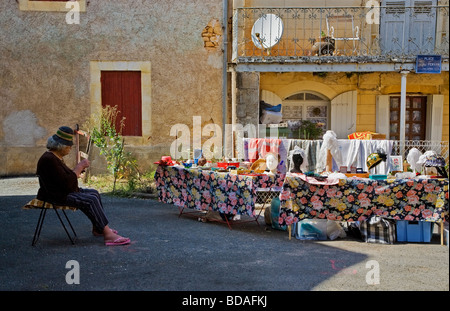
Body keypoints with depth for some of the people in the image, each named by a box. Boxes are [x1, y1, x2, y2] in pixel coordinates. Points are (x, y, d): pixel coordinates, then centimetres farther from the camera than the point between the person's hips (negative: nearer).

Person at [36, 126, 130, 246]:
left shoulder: (56, 157, 13)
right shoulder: (49, 159, -22)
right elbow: (67, 182, -28)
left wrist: (78, 169, 4)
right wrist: (79, 167, -18)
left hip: (65, 192, 11)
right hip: (57, 196, -11)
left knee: (94, 193, 8)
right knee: (90, 200, -22)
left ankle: (97, 228, 9)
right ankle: (108, 234, -25)